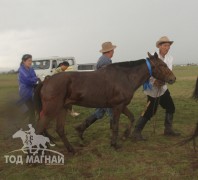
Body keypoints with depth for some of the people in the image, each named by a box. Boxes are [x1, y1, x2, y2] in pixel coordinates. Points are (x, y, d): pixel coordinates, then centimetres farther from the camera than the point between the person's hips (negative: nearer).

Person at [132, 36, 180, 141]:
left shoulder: (169, 58, 3)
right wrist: (155, 81, -34)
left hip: (163, 88, 7)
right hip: (153, 89, -7)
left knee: (171, 108, 13)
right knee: (150, 111, -8)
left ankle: (168, 129, 29)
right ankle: (136, 132, 2)